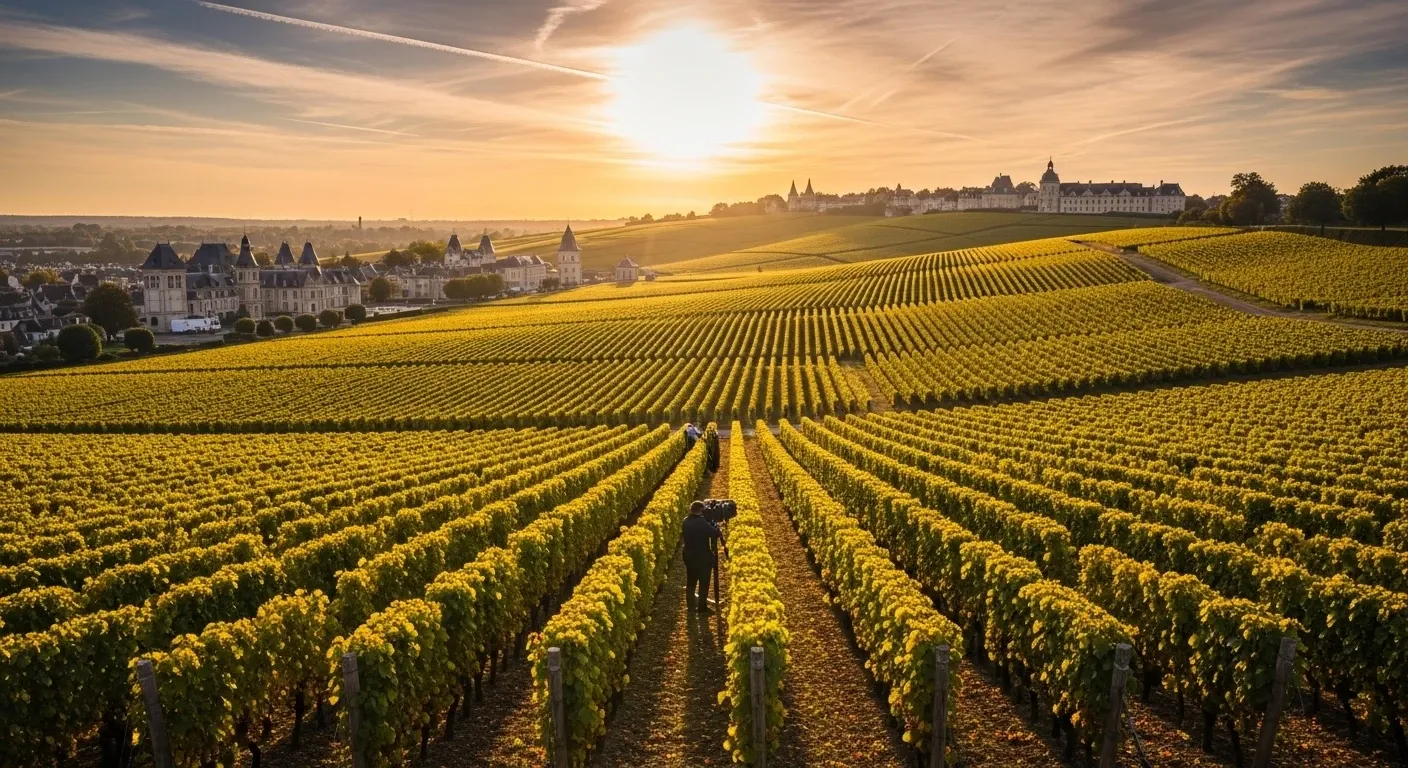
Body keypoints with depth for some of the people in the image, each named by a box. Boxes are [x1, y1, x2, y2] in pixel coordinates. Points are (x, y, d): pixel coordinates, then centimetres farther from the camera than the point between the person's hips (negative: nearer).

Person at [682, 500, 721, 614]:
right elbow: (716, 534, -23)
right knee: (704, 582, 3)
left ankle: (690, 604, 24)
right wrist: (714, 524, -3)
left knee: (690, 581, 16)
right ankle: (702, 607, 7)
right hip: (702, 557, -7)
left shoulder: (686, 521, 1)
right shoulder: (702, 522, -22)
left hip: (689, 555, 7)